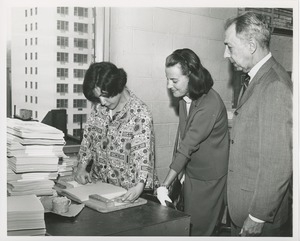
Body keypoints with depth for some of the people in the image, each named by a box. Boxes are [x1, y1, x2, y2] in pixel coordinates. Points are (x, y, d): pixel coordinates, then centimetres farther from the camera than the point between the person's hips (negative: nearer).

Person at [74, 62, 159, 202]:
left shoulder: (140, 114, -15)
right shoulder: (98, 107, 3)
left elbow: (143, 154, -21)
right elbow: (88, 138, 12)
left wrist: (139, 186, -33)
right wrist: (82, 167, 1)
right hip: (99, 182, 5)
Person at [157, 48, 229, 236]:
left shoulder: (210, 104, -26)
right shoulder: (185, 96, -2)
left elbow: (187, 147, -28)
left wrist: (165, 185, -26)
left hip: (209, 179, -7)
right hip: (190, 173, 7)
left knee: (200, 229, 7)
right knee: (187, 225, 17)